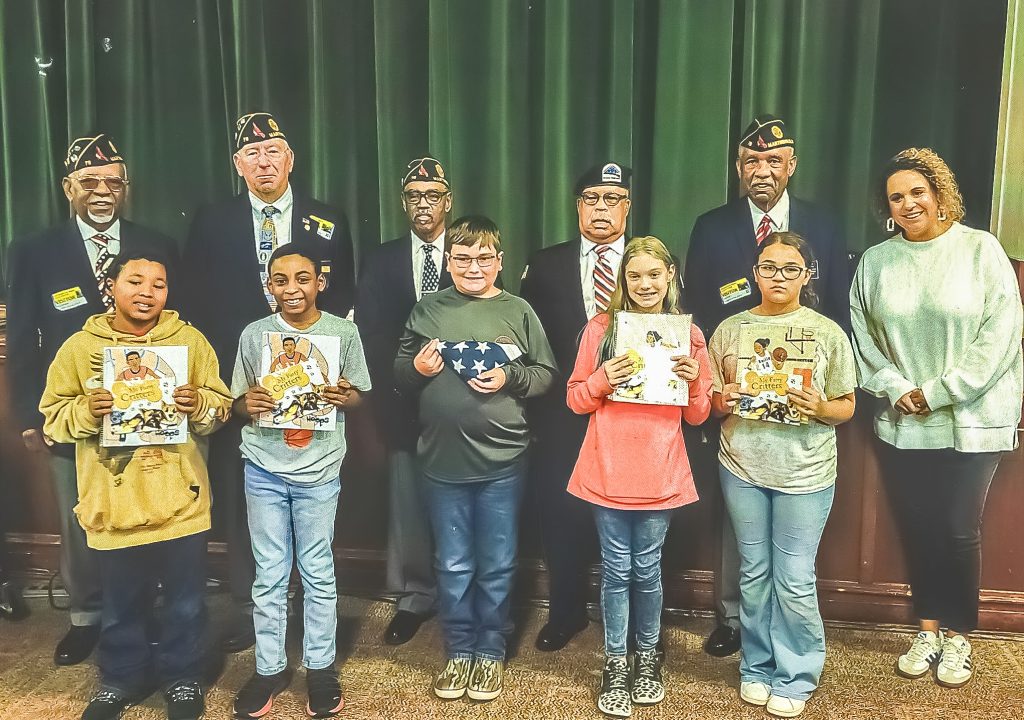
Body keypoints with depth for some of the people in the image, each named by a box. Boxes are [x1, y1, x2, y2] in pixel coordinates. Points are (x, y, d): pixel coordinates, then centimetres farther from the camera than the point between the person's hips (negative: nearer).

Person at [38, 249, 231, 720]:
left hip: (180, 501, 0)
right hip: (113, 503, 1)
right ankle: (121, 679, 40)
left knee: (185, 602, 12)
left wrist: (200, 405, -20)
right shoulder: (79, 347, 0)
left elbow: (221, 406, 1)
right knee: (120, 606, 16)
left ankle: (182, 677, 34)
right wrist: (86, 410, -18)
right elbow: (52, 418, 2)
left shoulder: (190, 340, 0)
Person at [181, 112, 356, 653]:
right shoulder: (210, 224, 8)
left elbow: (341, 301, 6)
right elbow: (197, 304, 6)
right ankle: (247, 605, 21)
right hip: (236, 378, 1)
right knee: (236, 495, 6)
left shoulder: (328, 224, 7)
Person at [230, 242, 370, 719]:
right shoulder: (254, 335, 1)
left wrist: (345, 396, -17)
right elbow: (239, 402, 7)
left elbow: (359, 394, 5)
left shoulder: (343, 332, -2)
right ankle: (270, 667, 25)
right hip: (264, 468, 1)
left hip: (319, 468, -1)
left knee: (318, 573, 8)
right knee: (269, 575, 9)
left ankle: (320, 666, 25)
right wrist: (247, 404, -16)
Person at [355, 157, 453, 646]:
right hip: (404, 401, 2)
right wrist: (405, 371, -8)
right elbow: (370, 336, 4)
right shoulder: (380, 262, 10)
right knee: (407, 505, 6)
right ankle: (415, 597, 21)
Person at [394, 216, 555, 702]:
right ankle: (458, 652, 31)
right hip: (442, 459, 1)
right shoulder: (427, 311, 4)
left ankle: (491, 652, 30)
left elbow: (545, 374, 2)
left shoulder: (518, 311, 1)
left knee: (497, 565, 11)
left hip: (501, 460, -1)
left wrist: (510, 379, -16)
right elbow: (399, 377, 8)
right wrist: (415, 369, -13)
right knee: (452, 565, 13)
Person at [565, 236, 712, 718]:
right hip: (608, 470, 0)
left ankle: (647, 658, 32)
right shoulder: (601, 328, -1)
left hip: (660, 474, 1)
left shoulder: (689, 334, 2)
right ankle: (615, 664, 24)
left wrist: (694, 381, -14)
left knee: (646, 569, 11)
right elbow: (576, 400, 2)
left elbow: (697, 415, 6)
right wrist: (602, 380, -17)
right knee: (616, 569, 8)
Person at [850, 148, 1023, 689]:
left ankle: (958, 636, 23)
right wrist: (894, 388, -8)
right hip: (900, 423, 3)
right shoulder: (874, 262, 6)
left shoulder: (980, 249, -4)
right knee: (916, 528, 10)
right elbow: (862, 335, 6)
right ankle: (928, 630, 28)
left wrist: (938, 392, -12)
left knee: (959, 531, 3)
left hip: (970, 421, -3)